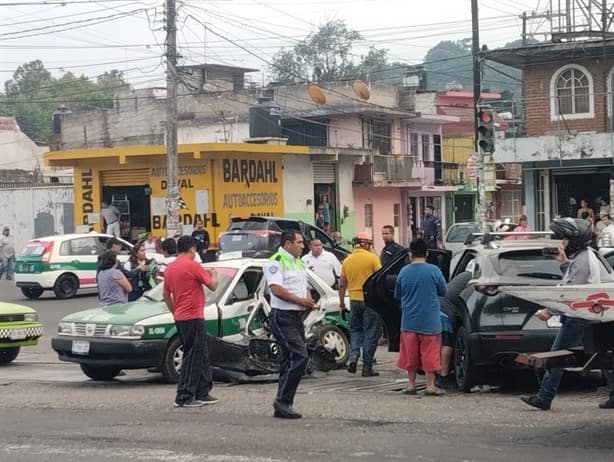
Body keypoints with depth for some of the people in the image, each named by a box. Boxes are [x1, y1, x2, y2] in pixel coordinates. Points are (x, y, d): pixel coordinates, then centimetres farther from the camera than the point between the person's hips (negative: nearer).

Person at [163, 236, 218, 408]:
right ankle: (184, 397, -5)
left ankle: (203, 393, 20)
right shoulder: (192, 265, -13)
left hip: (180, 317, 9)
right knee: (192, 358, -4)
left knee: (201, 356, 16)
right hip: (193, 317, -9)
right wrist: (213, 274, 12)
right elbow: (213, 286, -8)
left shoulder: (170, 268, 11)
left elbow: (166, 295, 17)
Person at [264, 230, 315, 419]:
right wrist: (300, 300, -16)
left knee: (291, 360, 10)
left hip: (296, 317, 10)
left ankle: (283, 406, 14)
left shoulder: (299, 263, 20)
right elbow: (276, 289, -21)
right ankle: (282, 402, -14)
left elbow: (305, 288, 27)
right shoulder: (276, 262, -10)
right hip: (283, 316, -10)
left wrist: (309, 300, 4)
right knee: (299, 357, -18)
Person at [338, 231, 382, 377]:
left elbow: (342, 285, 9)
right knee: (370, 333, 4)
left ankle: (353, 357, 0)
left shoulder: (347, 260, 5)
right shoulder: (372, 258, -7)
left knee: (355, 330, 19)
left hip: (354, 300, 3)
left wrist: (342, 303, 17)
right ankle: (367, 367, 5)